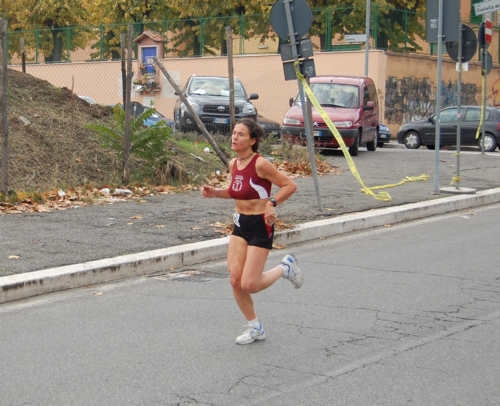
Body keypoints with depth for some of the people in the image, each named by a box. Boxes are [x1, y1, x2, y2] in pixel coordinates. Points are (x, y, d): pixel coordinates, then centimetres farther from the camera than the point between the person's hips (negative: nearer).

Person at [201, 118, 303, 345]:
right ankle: (255, 328, 19)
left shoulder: (260, 164, -17)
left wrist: (272, 204, -23)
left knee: (249, 285, -8)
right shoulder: (233, 164, 5)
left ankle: (285, 268, 20)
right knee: (235, 280, 0)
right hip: (240, 225, 7)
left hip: (260, 226, -7)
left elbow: (290, 185, -13)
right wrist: (215, 193, 5)